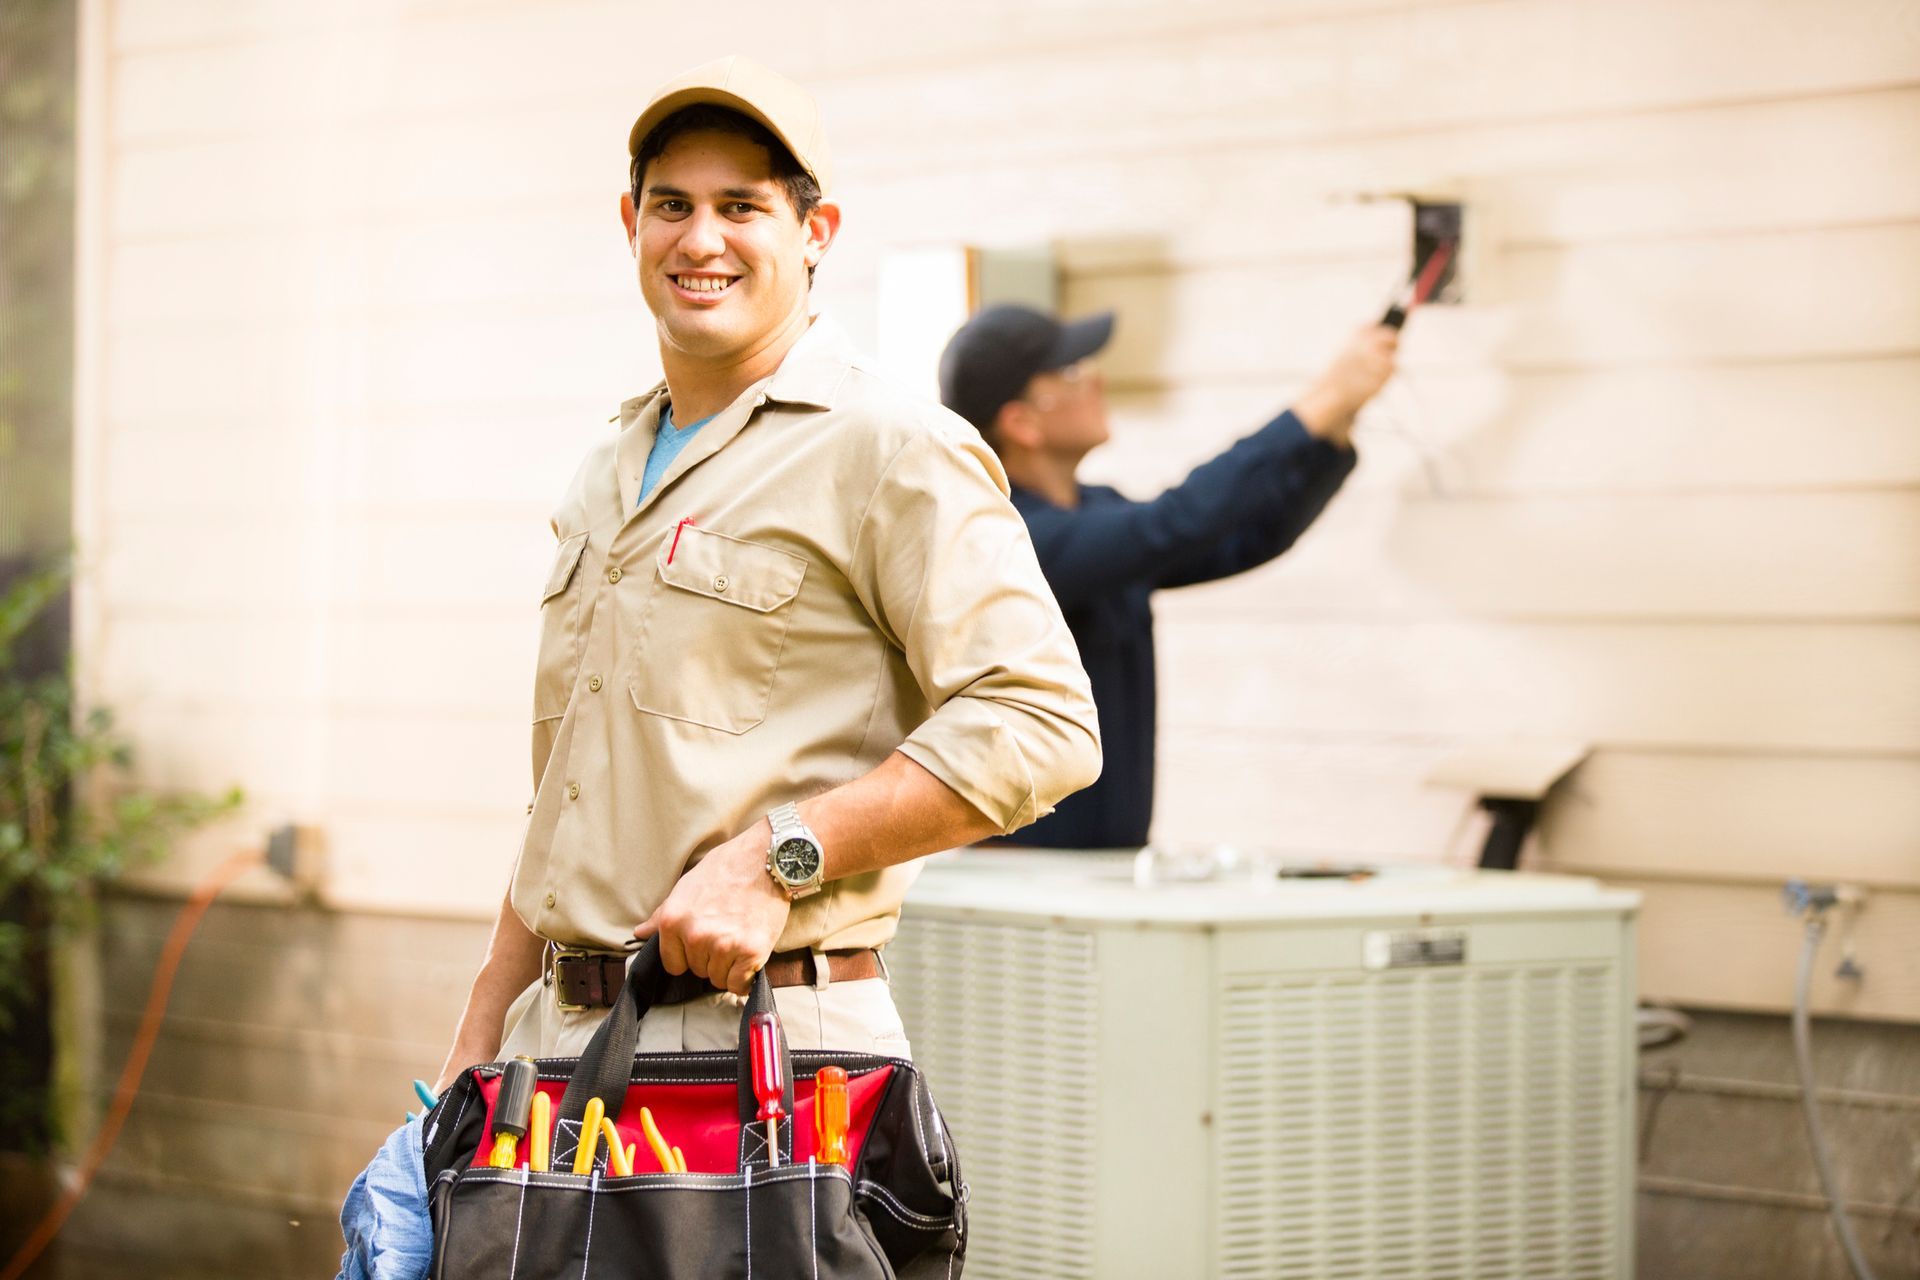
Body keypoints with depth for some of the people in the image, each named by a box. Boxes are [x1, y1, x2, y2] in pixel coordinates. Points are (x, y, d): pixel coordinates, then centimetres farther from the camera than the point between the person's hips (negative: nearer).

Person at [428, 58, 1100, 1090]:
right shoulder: (606, 481, 20)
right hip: (558, 1035, 7)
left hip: (767, 1043, -7)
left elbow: (1037, 721, -16)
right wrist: (479, 1037, 18)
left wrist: (777, 857, -19)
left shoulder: (893, 449, -5)